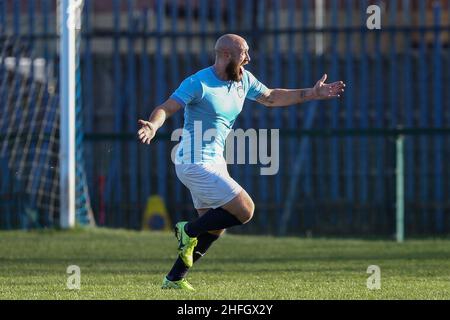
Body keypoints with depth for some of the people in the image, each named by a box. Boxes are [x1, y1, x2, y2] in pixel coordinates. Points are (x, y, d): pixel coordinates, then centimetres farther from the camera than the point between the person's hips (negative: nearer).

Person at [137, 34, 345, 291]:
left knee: (214, 229, 13)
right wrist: (152, 126, -43)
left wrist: (312, 94, 18)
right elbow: (166, 109, -21)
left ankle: (174, 279, 21)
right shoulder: (198, 84, -17)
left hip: (215, 162, 9)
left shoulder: (244, 80, 6)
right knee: (245, 210, -15)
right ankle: (189, 231, 0)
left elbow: (271, 97, 21)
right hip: (196, 163, -9)